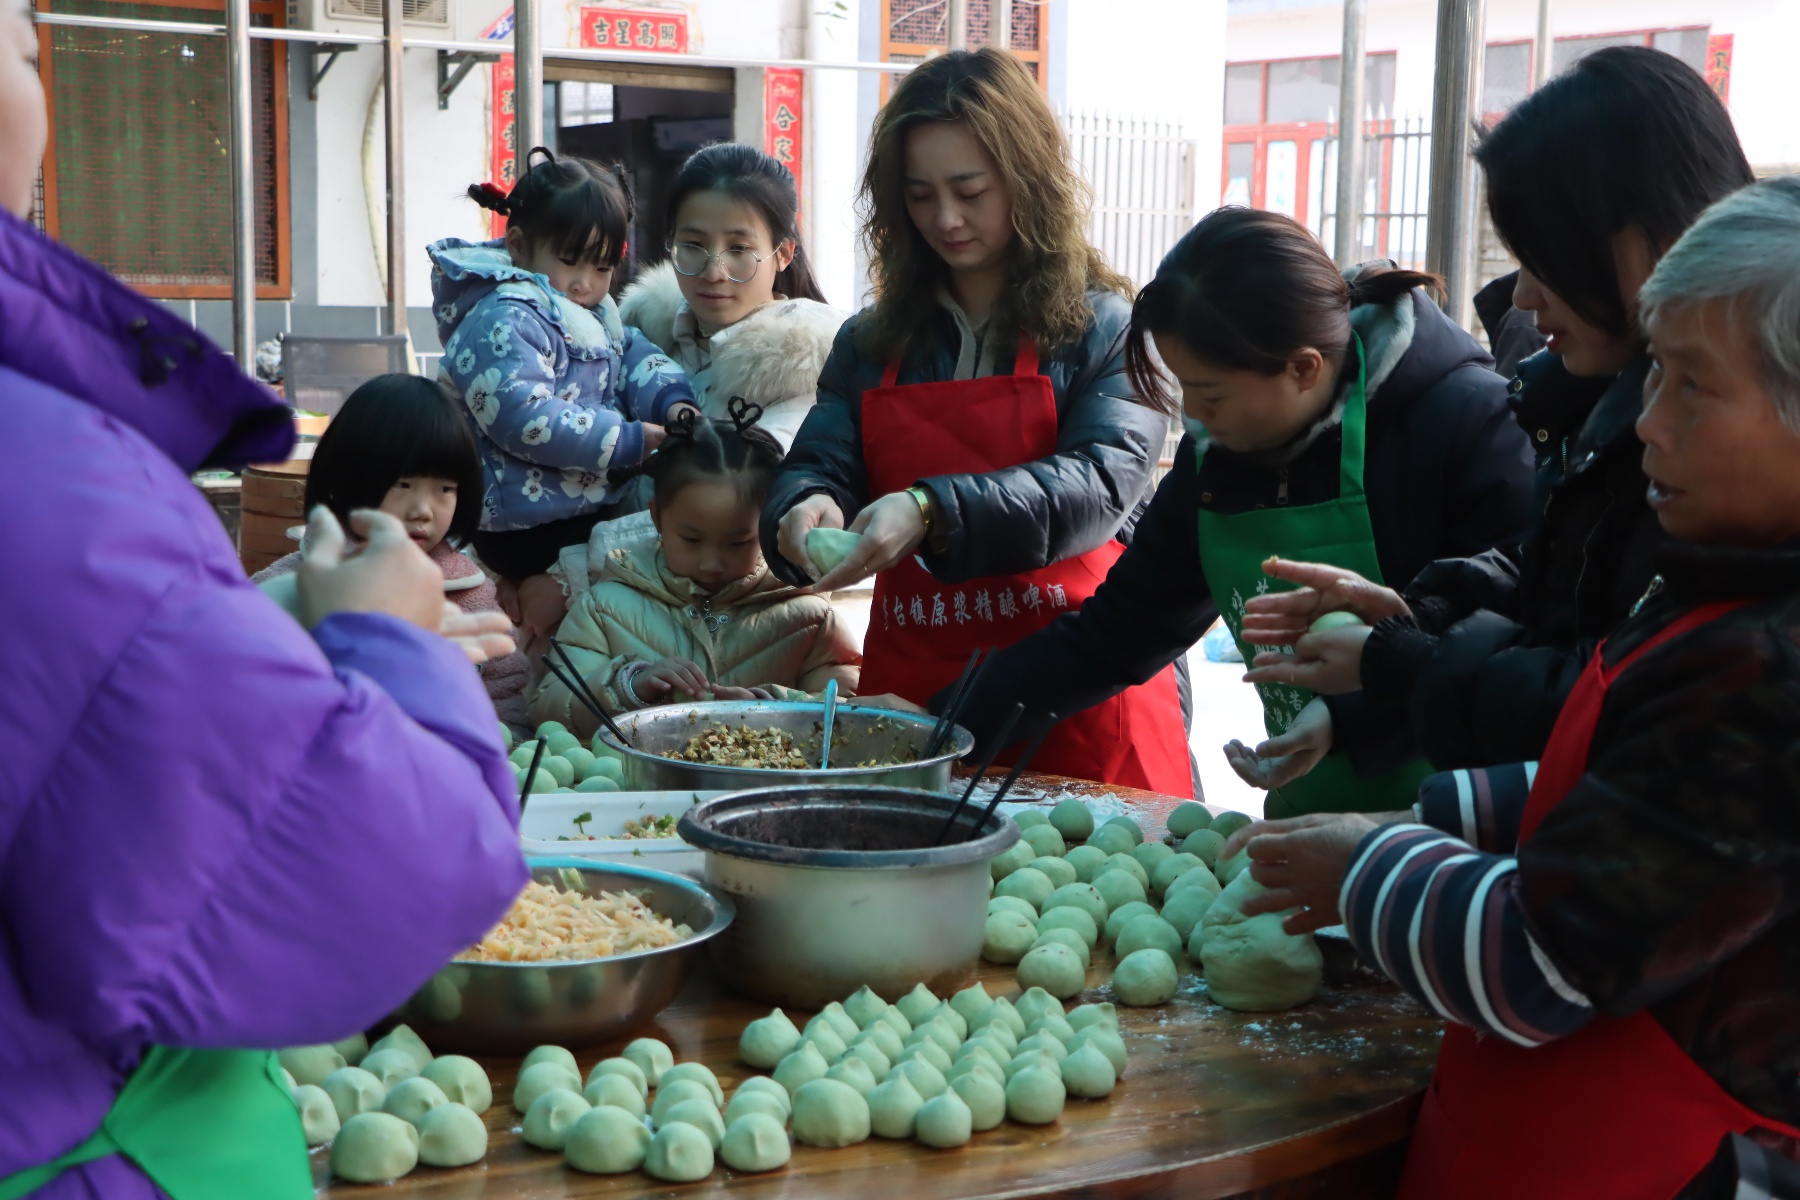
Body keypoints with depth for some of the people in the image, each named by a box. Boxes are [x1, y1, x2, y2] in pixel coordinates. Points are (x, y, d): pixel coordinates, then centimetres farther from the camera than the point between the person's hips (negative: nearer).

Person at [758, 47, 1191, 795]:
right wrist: (807, 510, -18)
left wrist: (932, 511, -28)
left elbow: (1100, 482, -14)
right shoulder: (871, 342, 12)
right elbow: (815, 467, 7)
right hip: (911, 685, 3)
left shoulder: (1108, 328, -1)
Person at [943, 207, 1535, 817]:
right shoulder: (1215, 453, 6)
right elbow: (1120, 628, 13)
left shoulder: (1468, 423, -14)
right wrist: (948, 721, 7)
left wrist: (1348, 711, -23)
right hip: (1303, 810, 6)